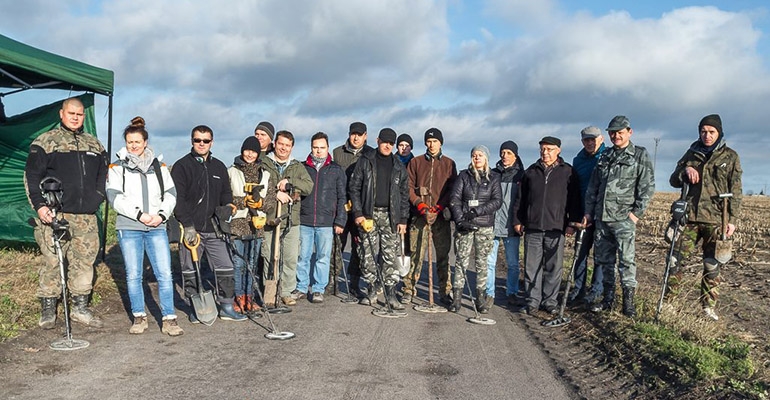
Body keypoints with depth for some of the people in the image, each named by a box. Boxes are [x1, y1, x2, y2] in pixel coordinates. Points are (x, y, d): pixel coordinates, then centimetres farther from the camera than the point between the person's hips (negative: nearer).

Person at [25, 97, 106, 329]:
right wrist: (39, 205, -9)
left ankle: (80, 308, 17)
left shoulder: (94, 144, 17)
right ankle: (48, 310, 8)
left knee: (85, 262, 6)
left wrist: (97, 199, 11)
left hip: (86, 217, 4)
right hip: (54, 214, -4)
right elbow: (31, 176, 1)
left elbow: (103, 175, 24)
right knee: (52, 262, -3)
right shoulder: (45, 142, 4)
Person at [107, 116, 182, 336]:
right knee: (133, 275, 4)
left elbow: (171, 193, 10)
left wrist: (162, 214, -7)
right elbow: (114, 197, -4)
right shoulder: (117, 167, 7)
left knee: (165, 274, -5)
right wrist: (139, 214, -13)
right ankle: (139, 317, 18)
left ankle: (169, 319, 0)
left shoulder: (159, 165, 14)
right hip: (129, 228, -1)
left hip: (157, 227, 1)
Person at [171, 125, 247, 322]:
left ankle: (226, 307, 12)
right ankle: (196, 309, 17)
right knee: (190, 271, 4)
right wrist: (187, 225, -16)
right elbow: (177, 198, -9)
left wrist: (228, 204, -2)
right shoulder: (182, 166, -2)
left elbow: (225, 192, 22)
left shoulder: (219, 167, 14)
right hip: (190, 228, -4)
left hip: (213, 228, 4)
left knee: (225, 267, 2)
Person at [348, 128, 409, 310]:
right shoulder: (365, 161, 5)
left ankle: (390, 293, 2)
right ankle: (372, 290, 13)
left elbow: (404, 195, 11)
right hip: (368, 214, -1)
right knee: (368, 254, 1)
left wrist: (403, 219, 4)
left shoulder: (399, 167, 10)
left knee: (390, 255, -2)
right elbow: (354, 188, 2)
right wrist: (358, 213, -6)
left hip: (390, 216, 1)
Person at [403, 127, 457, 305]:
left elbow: (452, 190, 5)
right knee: (415, 253, -2)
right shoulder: (415, 162, 9)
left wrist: (438, 209, -8)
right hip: (419, 215, 0)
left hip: (441, 216, 1)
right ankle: (409, 289, 6)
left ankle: (444, 292, 9)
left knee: (443, 255, 2)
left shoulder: (449, 164, 10)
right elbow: (409, 188, 5)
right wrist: (422, 207, -8)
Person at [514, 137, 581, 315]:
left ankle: (550, 301, 14)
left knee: (554, 267, 3)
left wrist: (573, 222, -1)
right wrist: (518, 220, 10)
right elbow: (520, 198, 15)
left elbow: (574, 199, 5)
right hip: (532, 228, 2)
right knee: (532, 267, 4)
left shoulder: (567, 172, 6)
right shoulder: (531, 171, 12)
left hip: (556, 228, -2)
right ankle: (533, 300, 13)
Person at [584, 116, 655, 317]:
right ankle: (608, 298, 20)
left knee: (626, 259, -7)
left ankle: (628, 300, 2)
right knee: (604, 259, 10)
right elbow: (592, 187, 18)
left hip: (624, 218, -5)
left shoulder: (641, 155, 1)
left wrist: (637, 212, -10)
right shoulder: (604, 157, 16)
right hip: (601, 217, 6)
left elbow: (648, 187, -4)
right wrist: (589, 211, 10)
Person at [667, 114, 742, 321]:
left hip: (716, 220, -2)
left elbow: (736, 191, 3)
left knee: (712, 266, 4)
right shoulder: (691, 154, 12)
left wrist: (732, 220, -5)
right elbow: (673, 180, 14)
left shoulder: (730, 156, 5)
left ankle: (708, 307, 15)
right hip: (690, 217, 2)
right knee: (675, 260, -3)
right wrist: (685, 171, -7)